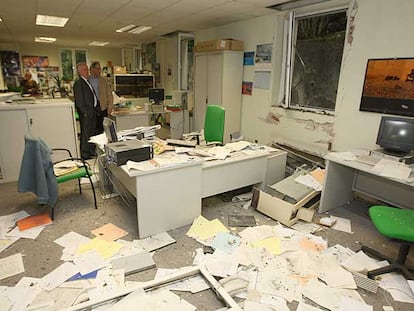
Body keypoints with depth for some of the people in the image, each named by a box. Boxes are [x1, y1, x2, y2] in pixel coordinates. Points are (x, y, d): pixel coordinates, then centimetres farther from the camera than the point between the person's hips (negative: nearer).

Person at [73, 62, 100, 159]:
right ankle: (85, 154, 7)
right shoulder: (78, 83, -10)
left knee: (93, 132, 16)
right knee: (85, 133, -2)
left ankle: (92, 151, 28)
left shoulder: (87, 82, 17)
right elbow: (79, 101, -16)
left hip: (93, 111, 9)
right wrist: (86, 112, -19)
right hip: (85, 113, -9)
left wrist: (97, 109, 11)